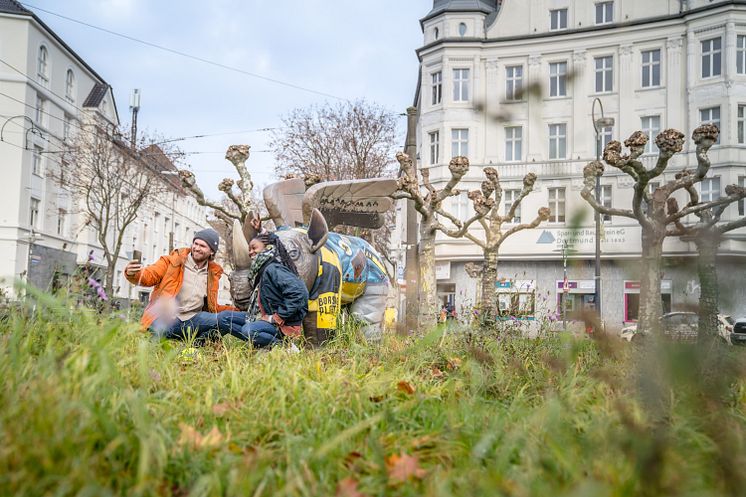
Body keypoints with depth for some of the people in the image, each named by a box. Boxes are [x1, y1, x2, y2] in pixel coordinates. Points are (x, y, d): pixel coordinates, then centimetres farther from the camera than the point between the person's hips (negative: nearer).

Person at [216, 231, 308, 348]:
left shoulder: (273, 270, -18)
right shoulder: (260, 270, 12)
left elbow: (299, 292, -31)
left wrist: (278, 317, -24)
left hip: (284, 325, -10)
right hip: (265, 317, 10)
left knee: (249, 330, -36)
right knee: (223, 317, 3)